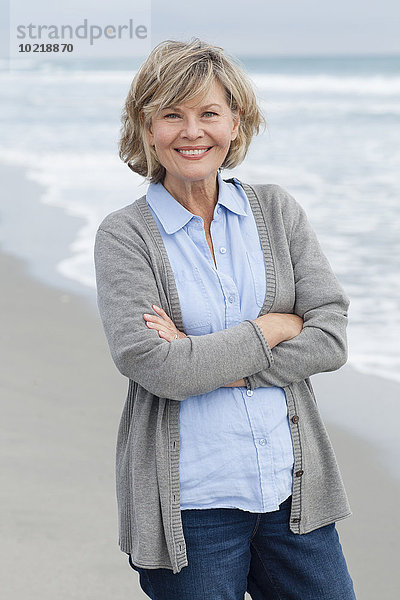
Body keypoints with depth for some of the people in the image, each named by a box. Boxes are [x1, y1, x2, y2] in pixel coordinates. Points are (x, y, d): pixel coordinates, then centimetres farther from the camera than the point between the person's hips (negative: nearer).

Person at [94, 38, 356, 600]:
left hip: (294, 491, 3)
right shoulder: (124, 236, -5)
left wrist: (206, 360, -12)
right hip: (190, 506, -3)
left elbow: (331, 338, -4)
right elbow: (155, 368, -17)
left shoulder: (278, 210, 5)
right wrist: (273, 328, -9)